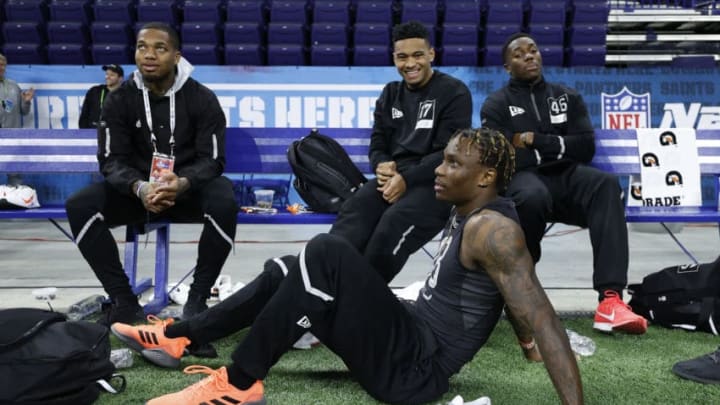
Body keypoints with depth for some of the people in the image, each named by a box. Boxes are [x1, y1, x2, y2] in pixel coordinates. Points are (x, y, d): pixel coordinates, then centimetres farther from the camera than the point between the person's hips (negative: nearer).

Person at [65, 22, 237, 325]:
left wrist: (183, 184, -35)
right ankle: (123, 300, -16)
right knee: (79, 206, -23)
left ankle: (197, 298, -19)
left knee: (224, 204, -35)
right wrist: (139, 188, -31)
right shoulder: (119, 100, -3)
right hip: (137, 188, 2)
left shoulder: (202, 99, -9)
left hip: (190, 188, -2)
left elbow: (212, 159, -12)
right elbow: (112, 160, -8)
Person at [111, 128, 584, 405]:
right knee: (286, 271, 12)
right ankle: (177, 337, 17)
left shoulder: (492, 229, -18)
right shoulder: (469, 217, 11)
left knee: (327, 254, -27)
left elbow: (543, 319, -24)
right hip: (409, 342, 10)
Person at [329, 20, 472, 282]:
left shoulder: (454, 92, 1)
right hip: (393, 178, 4)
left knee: (393, 223, -35)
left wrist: (407, 179, -18)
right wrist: (382, 166, -9)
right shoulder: (390, 94, 19)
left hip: (435, 182, -4)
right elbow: (378, 145, 16)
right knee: (351, 214, -28)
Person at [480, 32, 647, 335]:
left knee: (607, 185, -31)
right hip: (523, 178, -3)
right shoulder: (496, 105, 9)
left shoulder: (567, 97, 19)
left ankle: (610, 299, -40)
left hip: (565, 177, 3)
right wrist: (554, 148, -2)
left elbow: (585, 147, 3)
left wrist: (535, 140, -4)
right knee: (533, 196, -40)